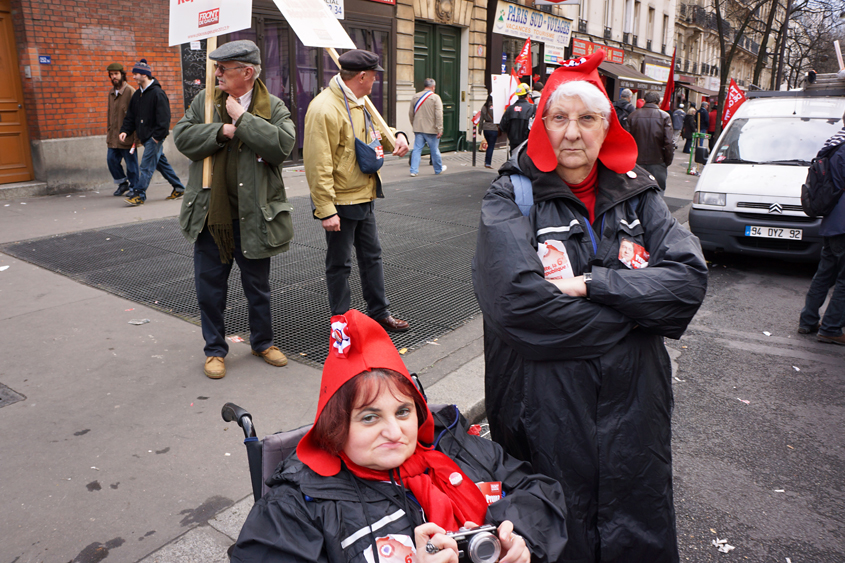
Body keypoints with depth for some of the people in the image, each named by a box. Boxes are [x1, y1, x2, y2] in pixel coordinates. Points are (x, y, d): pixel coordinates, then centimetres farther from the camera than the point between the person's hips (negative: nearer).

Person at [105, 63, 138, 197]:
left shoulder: (130, 91, -8)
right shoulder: (111, 92, 14)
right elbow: (109, 113, 22)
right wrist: (108, 131, 17)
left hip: (127, 135, -7)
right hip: (113, 136, 7)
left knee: (131, 163, 1)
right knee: (111, 159, 6)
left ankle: (133, 187, 14)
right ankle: (122, 183, 23)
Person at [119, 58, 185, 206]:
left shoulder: (157, 93, -13)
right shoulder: (137, 94, 14)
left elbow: (164, 118, -18)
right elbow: (131, 116, 17)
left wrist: (157, 136, -20)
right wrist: (125, 131, 4)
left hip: (155, 137, -9)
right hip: (145, 137, 9)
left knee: (147, 165, -9)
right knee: (161, 162, 14)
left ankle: (139, 194, -7)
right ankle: (178, 188, 23)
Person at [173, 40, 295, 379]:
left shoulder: (273, 107, -4)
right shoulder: (204, 100, 4)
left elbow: (283, 144, -21)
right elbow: (182, 136, -5)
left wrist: (243, 118, -19)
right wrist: (224, 130, -17)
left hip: (253, 217, -2)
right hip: (210, 215, 2)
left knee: (258, 287, 14)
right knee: (210, 288, 10)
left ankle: (262, 342, 35)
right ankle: (215, 349, 28)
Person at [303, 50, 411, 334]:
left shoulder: (358, 102, 9)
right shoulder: (325, 108, -20)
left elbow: (373, 129, 28)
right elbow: (318, 165, -23)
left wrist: (396, 136, 5)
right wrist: (326, 210, -24)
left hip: (364, 197, 9)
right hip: (340, 202, -9)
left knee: (372, 256, 18)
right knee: (339, 264, 5)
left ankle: (380, 312, 32)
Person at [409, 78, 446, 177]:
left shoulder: (415, 96, 6)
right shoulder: (435, 97, -7)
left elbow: (410, 113, 13)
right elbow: (439, 115, -13)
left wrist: (414, 125, 25)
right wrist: (440, 129, -11)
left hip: (418, 129, 4)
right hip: (431, 129, -4)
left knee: (417, 149, 6)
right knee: (435, 150, 9)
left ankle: (414, 170, 0)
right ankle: (438, 170, 23)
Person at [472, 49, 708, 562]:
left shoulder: (636, 195, 5)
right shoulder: (513, 197, -6)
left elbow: (690, 278, -8)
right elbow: (518, 301, -22)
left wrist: (589, 284, -19)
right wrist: (632, 311, -15)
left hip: (634, 406, 4)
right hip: (548, 413, -3)